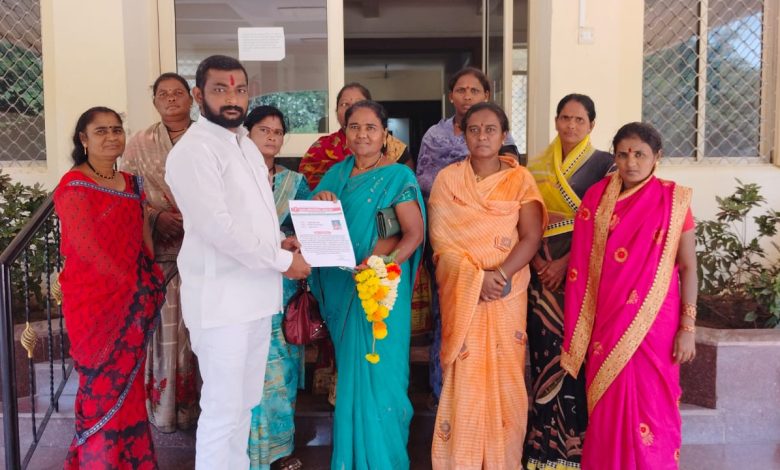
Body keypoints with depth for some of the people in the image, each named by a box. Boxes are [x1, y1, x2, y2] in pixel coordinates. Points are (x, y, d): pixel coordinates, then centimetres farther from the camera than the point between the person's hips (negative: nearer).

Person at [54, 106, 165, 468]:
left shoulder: (131, 183, 9)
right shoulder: (74, 185, -12)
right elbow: (87, 249, -16)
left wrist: (149, 286, 4)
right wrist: (132, 285, -12)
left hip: (134, 300, 7)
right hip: (95, 299, -7)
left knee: (128, 380, 15)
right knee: (104, 384, 2)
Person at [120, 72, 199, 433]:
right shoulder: (139, 144, 6)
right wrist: (156, 215, -11)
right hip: (160, 248, 0)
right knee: (165, 324, 1)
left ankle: (202, 401, 17)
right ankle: (165, 406, 15)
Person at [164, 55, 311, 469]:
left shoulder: (246, 144, 14)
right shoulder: (193, 150, -14)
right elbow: (218, 227, -22)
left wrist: (277, 241, 4)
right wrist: (281, 259, -15)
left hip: (255, 293, 9)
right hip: (221, 297, -8)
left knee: (244, 403, 19)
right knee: (222, 408, 1)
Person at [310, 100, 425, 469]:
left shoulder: (398, 176, -9)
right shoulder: (337, 173, 9)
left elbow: (415, 233, -14)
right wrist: (318, 204, -11)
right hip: (340, 286, 6)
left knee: (377, 369, 2)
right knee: (350, 369, 16)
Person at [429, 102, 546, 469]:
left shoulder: (519, 178, 3)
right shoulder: (448, 178, 4)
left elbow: (532, 237, -5)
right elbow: (440, 239, -3)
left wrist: (500, 275, -19)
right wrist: (477, 276, -16)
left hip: (507, 294, 0)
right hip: (461, 292, 0)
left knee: (504, 376, 3)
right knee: (463, 376, 1)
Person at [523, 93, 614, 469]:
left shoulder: (602, 164, 1)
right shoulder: (537, 166, 12)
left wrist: (566, 262, -14)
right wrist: (535, 259, -6)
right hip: (542, 273, 3)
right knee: (545, 354, 4)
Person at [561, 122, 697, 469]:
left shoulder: (673, 201, -3)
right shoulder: (597, 198, 2)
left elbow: (688, 266, -2)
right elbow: (582, 267, 5)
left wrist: (688, 327, -7)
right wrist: (580, 331, 3)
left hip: (653, 323, -2)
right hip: (607, 323, 2)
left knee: (650, 407, 5)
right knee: (607, 408, 10)